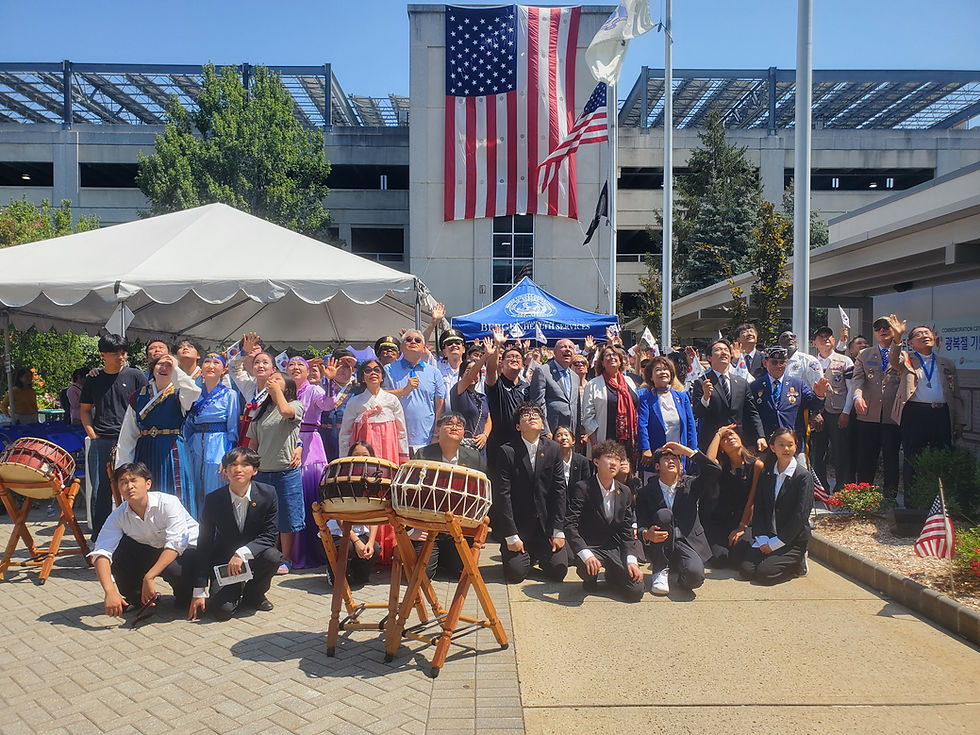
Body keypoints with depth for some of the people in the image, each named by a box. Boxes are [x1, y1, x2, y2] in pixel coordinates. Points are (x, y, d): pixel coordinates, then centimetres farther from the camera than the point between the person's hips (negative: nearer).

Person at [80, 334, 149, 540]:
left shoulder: (136, 376, 3)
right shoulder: (93, 380, 11)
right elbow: (85, 410, 18)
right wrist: (93, 436, 5)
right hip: (101, 443, 2)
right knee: (100, 491, 5)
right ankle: (99, 538, 17)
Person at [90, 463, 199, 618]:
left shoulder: (168, 503, -25)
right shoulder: (118, 516, -13)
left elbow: (175, 544, -32)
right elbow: (101, 553, -23)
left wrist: (149, 577, -41)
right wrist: (110, 591, -38)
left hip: (186, 548, -4)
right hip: (152, 552, 5)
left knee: (175, 569, -37)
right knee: (117, 552, -20)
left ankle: (183, 598, 0)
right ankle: (135, 598, 4)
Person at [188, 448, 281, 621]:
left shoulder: (268, 494, -12)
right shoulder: (213, 499, -12)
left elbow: (269, 537, -13)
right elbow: (204, 544, -8)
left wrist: (242, 553, -33)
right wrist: (198, 592, -10)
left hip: (255, 556, 1)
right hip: (224, 560, -1)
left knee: (273, 556, -32)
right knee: (222, 609, -23)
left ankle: (254, 595, -1)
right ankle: (236, 592, 15)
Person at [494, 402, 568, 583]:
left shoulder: (553, 449, 1)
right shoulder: (507, 451, -9)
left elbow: (559, 490, 0)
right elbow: (502, 494, -10)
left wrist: (558, 531, -5)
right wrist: (511, 536, -12)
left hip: (546, 523, 3)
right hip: (517, 523, -2)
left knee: (558, 571, -6)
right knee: (516, 573, -11)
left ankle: (541, 554, 27)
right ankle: (527, 555, 24)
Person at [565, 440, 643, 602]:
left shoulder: (625, 492, 4)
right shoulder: (581, 488, -12)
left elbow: (627, 531, 5)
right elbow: (570, 526, -20)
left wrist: (631, 560, -11)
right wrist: (586, 555, -33)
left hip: (616, 548, 4)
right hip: (589, 547, -4)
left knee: (636, 591, -13)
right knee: (588, 568, -36)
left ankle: (611, 576, 21)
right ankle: (590, 578, 4)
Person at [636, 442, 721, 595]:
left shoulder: (690, 485, 8)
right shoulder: (646, 492, 4)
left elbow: (715, 470, -7)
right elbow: (641, 526, -2)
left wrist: (686, 451, -7)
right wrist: (647, 534, -27)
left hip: (687, 545, 0)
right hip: (659, 547, 0)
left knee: (695, 575, -32)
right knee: (663, 514, -29)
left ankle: (672, 571, 8)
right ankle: (660, 571, -14)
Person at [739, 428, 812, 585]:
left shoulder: (804, 476, -9)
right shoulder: (766, 475, 7)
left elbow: (800, 515, -14)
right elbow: (758, 508, 5)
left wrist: (775, 542, -14)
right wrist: (763, 539, -9)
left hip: (793, 539, -5)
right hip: (767, 538, 5)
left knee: (764, 573, -19)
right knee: (746, 570, -10)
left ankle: (798, 563, 8)